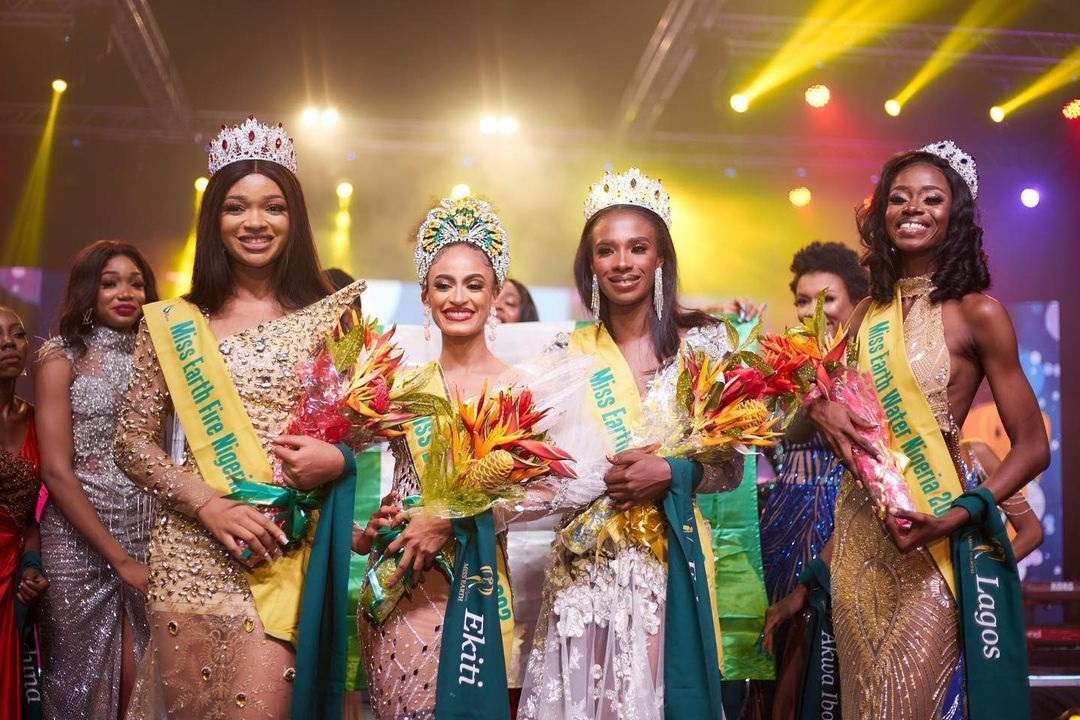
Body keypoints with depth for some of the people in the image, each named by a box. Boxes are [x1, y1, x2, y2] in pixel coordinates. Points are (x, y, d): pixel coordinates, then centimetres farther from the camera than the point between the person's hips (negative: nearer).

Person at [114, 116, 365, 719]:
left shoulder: (329, 315, 7)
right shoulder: (173, 325, 7)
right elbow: (134, 443, 5)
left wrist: (337, 459, -12)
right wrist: (210, 505, -9)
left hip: (288, 552, -1)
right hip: (191, 552, 1)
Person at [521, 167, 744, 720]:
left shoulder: (702, 343, 0)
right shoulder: (567, 355, 4)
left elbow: (730, 469, 0)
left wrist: (669, 473, -15)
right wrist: (602, 477, -11)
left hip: (671, 560, -1)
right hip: (586, 564, 1)